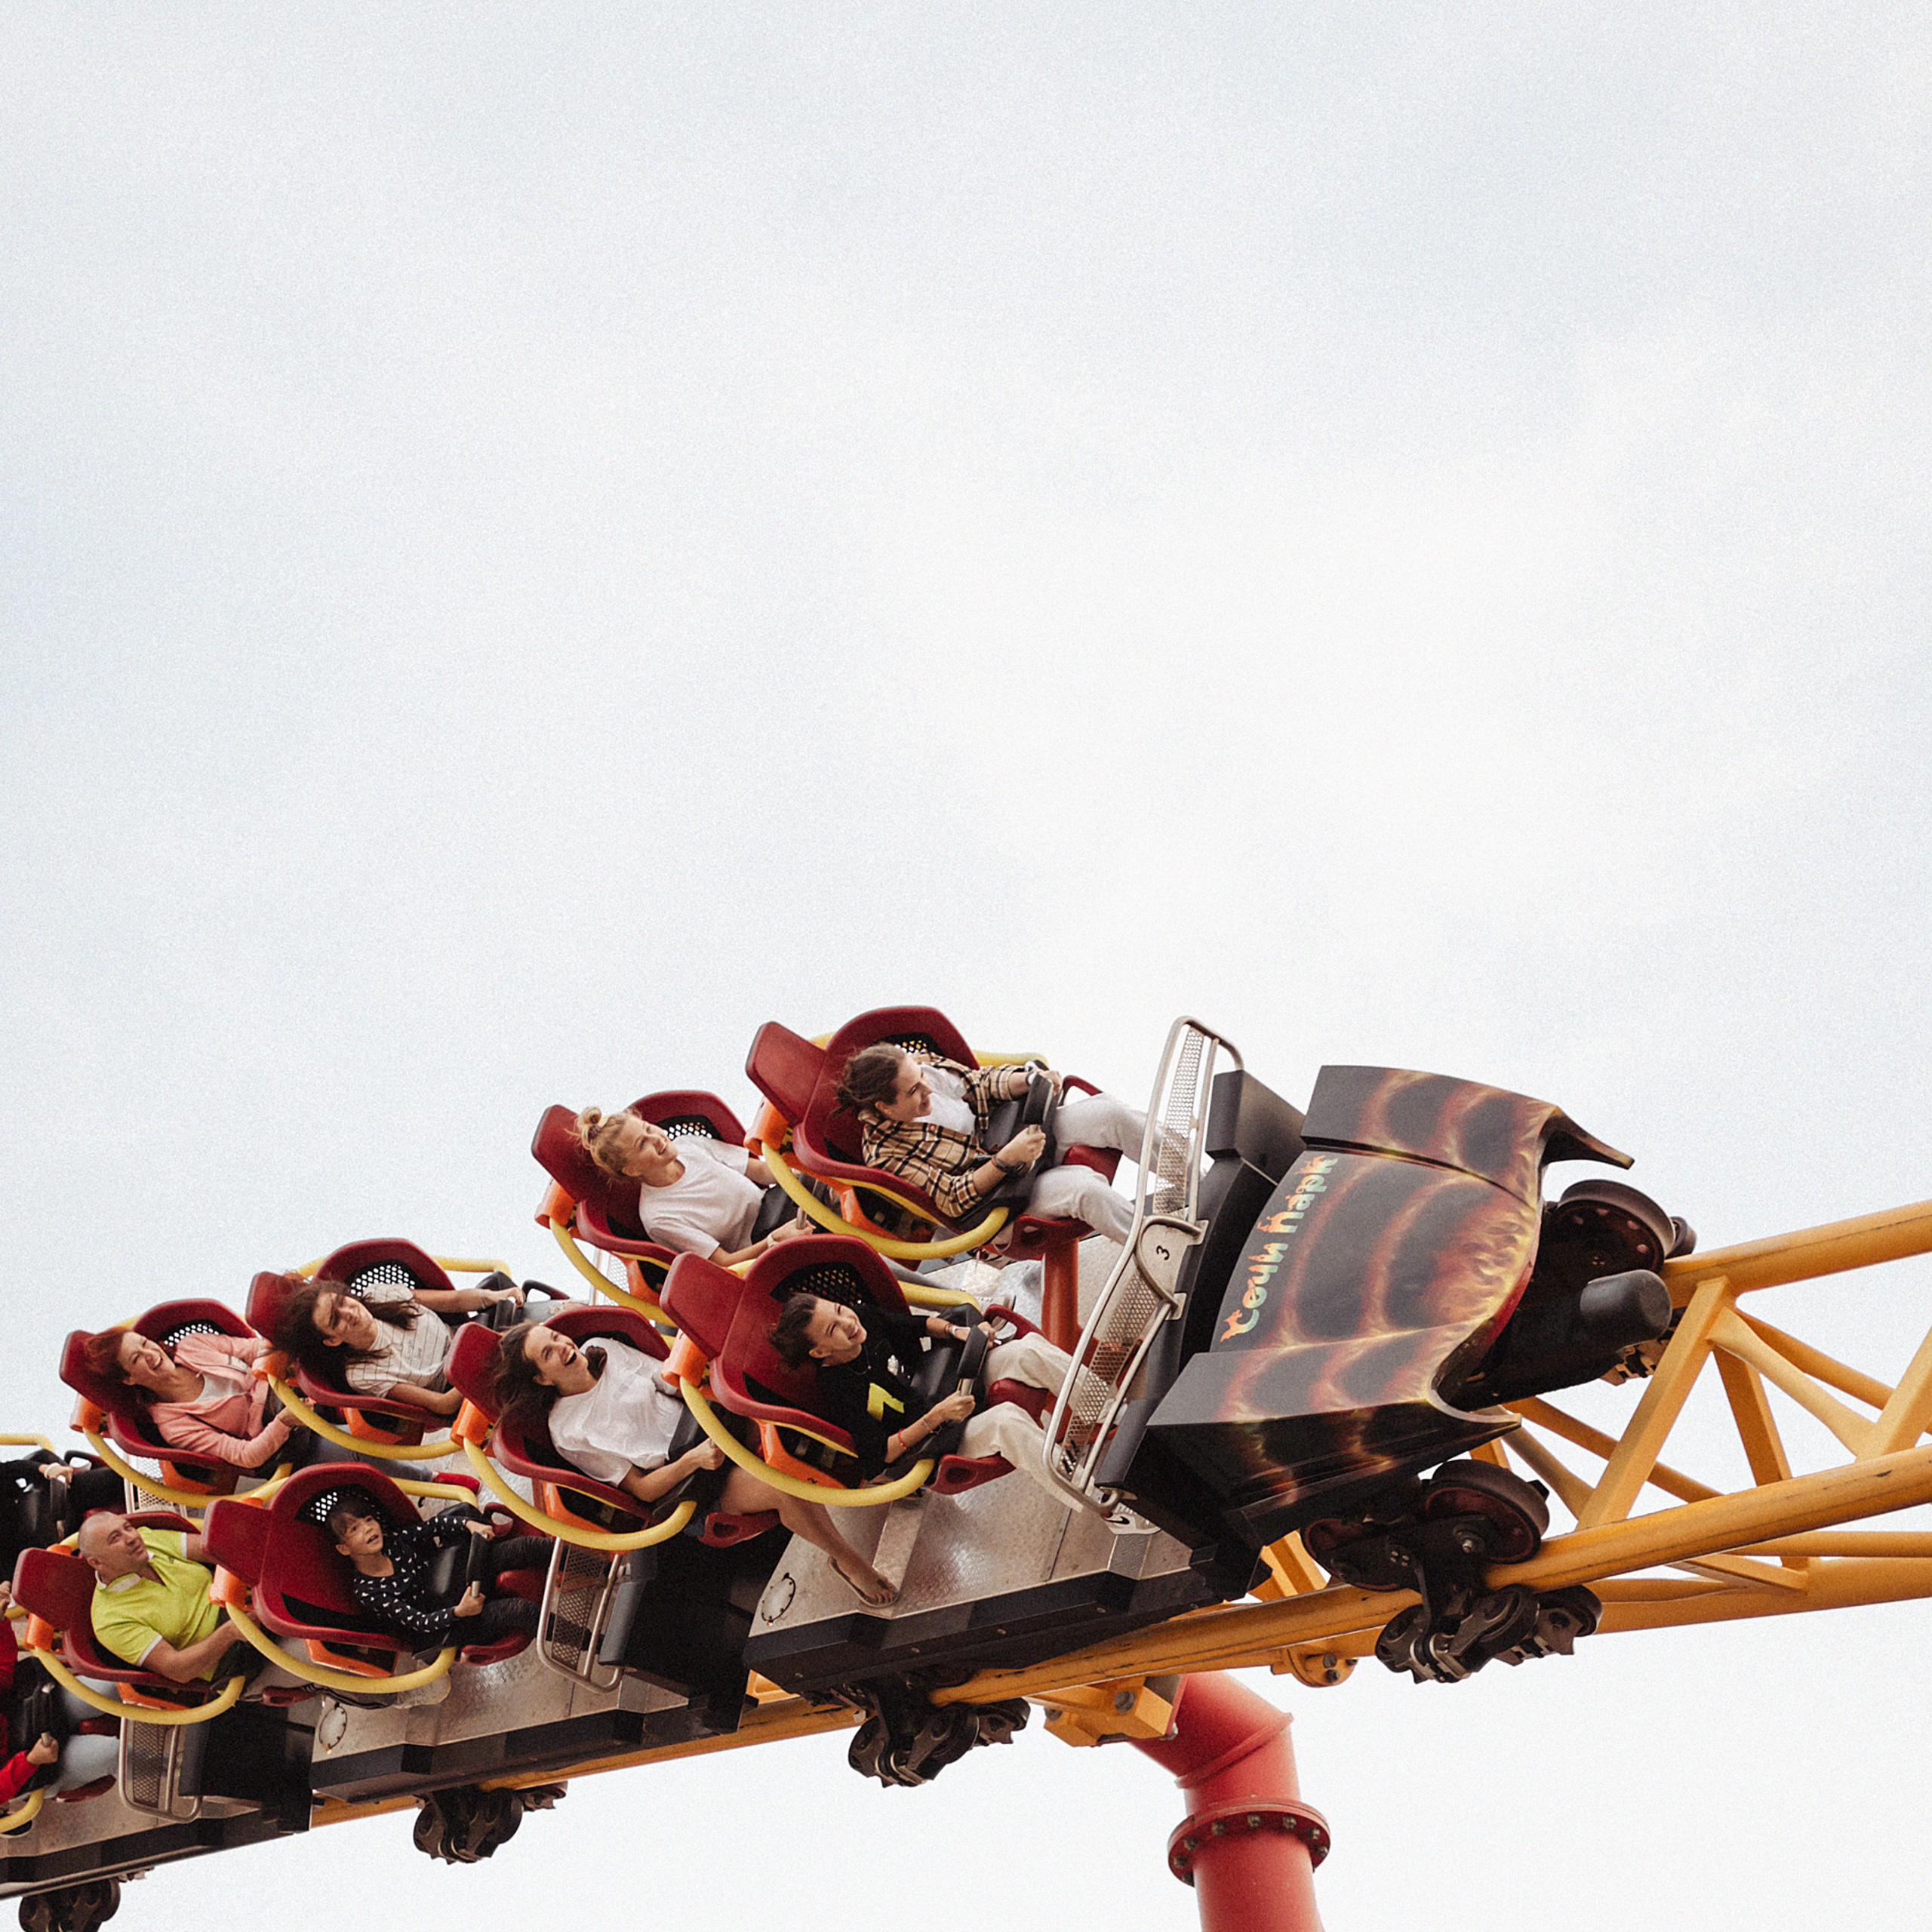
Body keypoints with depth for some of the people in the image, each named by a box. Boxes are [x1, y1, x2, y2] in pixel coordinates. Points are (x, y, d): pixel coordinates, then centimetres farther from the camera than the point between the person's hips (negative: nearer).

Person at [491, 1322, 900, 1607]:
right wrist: (693, 1460, -22)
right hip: (699, 1483, -6)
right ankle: (844, 1558, -10)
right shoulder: (567, 1431, -6)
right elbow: (640, 1488, -6)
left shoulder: (601, 1349, 8)